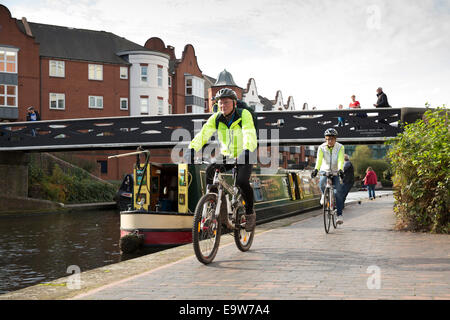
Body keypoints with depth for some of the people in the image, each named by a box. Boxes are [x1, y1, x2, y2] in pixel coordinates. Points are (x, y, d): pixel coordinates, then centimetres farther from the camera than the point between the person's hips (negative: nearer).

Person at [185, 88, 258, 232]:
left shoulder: (244, 115, -19)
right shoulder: (216, 118, -8)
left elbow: (250, 134, -33)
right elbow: (203, 133, -21)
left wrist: (247, 151, -52)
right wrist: (192, 148, -38)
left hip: (244, 156, -4)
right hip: (226, 156, 4)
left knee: (242, 181, -26)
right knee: (209, 172, -23)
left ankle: (250, 213, -1)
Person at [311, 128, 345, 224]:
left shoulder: (340, 147, -12)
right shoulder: (321, 148, -11)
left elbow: (341, 160, -27)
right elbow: (319, 159, -26)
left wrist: (340, 170, -46)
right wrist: (316, 169, -44)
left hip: (336, 172, 0)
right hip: (324, 171, 0)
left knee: (339, 191, -15)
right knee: (322, 183, -32)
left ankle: (339, 215, -8)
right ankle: (324, 195, 3)